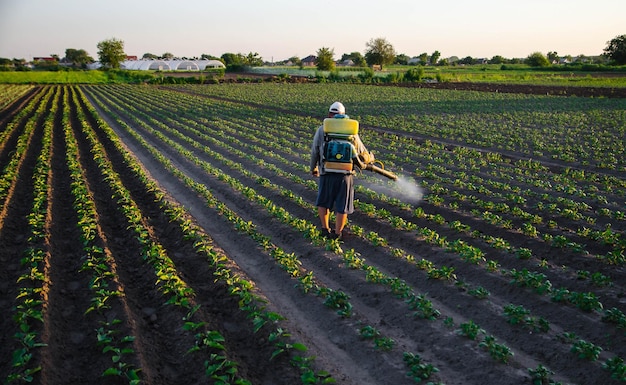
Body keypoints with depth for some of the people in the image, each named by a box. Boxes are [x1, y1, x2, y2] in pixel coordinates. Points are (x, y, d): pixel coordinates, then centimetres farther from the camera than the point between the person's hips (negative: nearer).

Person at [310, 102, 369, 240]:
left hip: (326, 173, 1)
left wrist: (313, 168, 23)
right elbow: (362, 151, 10)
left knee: (323, 201, 22)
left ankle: (325, 229, 29)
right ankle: (337, 234, 19)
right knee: (342, 205, 13)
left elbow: (314, 152, 7)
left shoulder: (321, 130, 1)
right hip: (345, 173, 0)